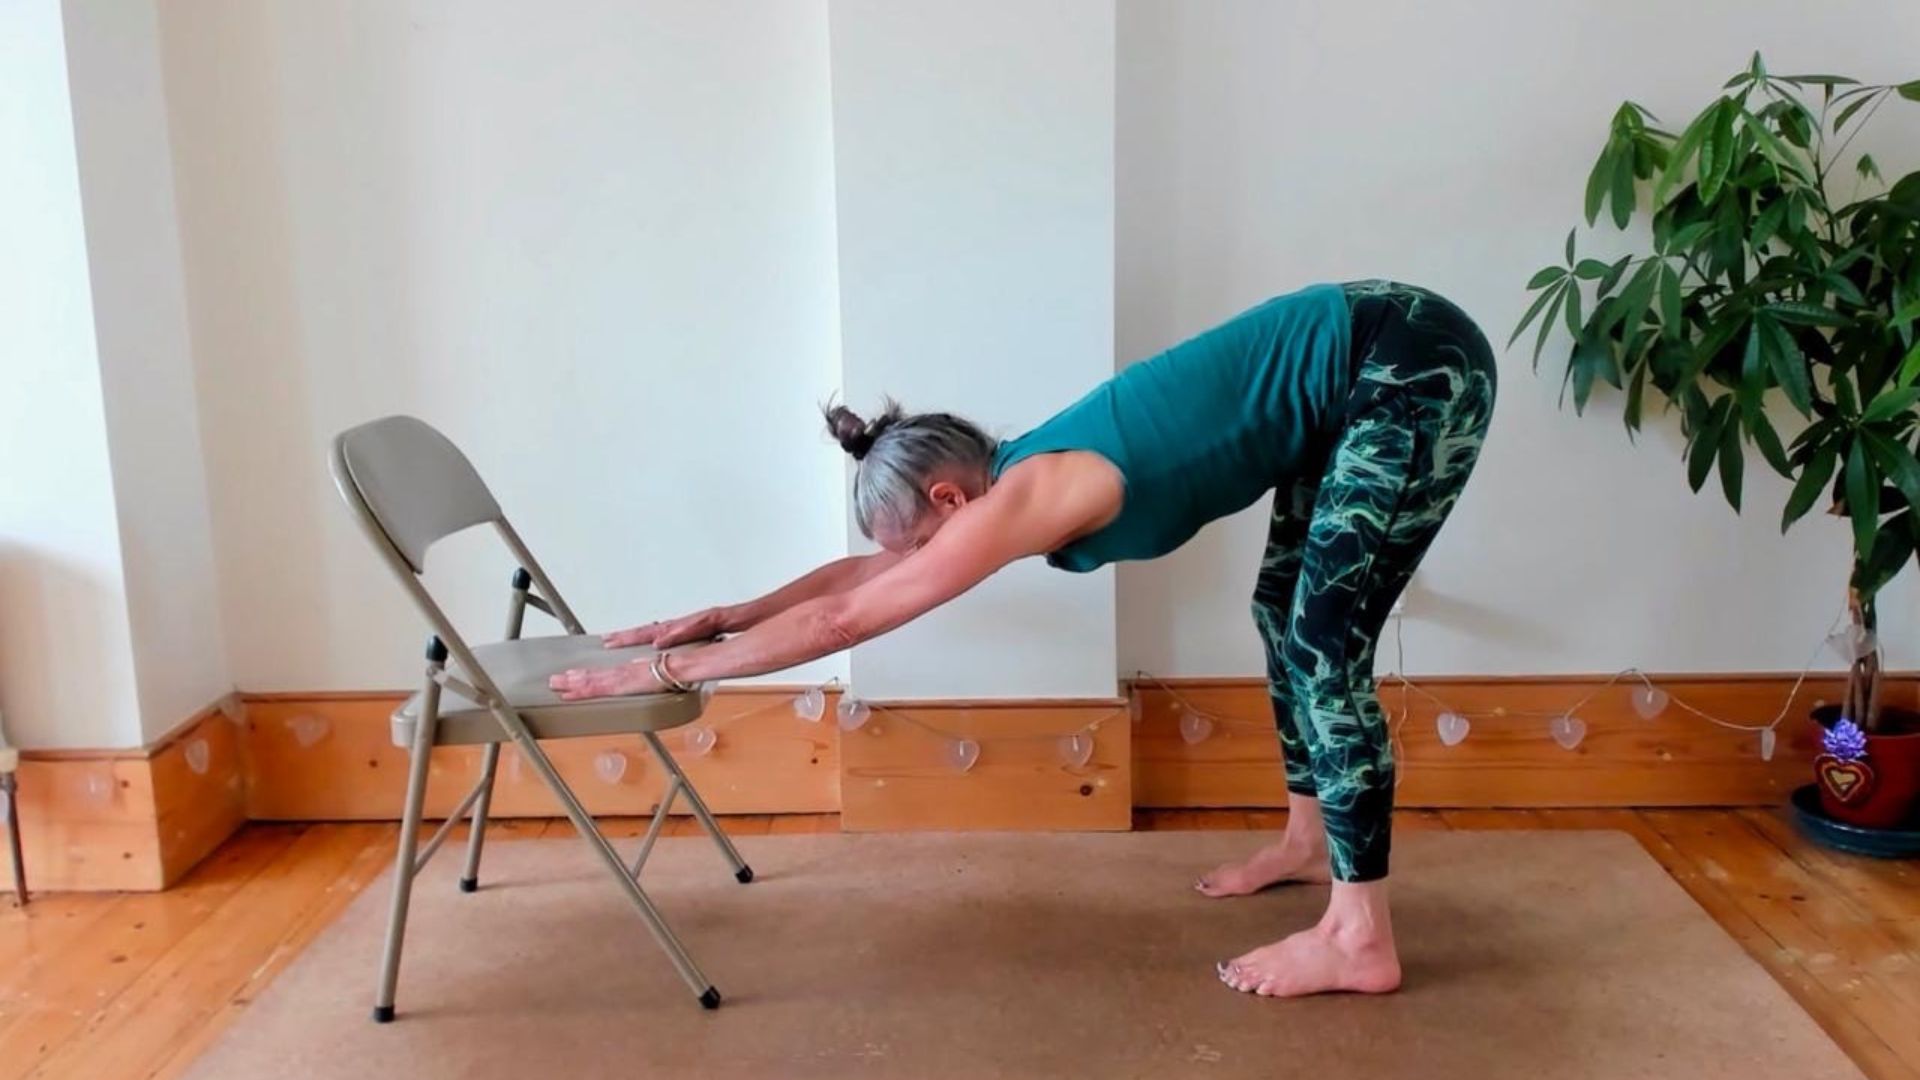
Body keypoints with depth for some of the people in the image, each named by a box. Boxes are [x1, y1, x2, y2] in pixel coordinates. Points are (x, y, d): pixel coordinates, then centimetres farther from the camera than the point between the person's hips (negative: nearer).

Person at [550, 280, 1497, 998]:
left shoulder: (1033, 497, -21)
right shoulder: (1022, 480, 4)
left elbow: (848, 618, -16)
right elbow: (862, 572, 16)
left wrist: (674, 668, -9)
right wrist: (731, 615, 18)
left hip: (1418, 366, -9)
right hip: (1359, 367, 9)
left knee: (1325, 638, -10)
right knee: (1287, 607, 16)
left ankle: (1360, 938, -3)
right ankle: (1308, 839, 31)